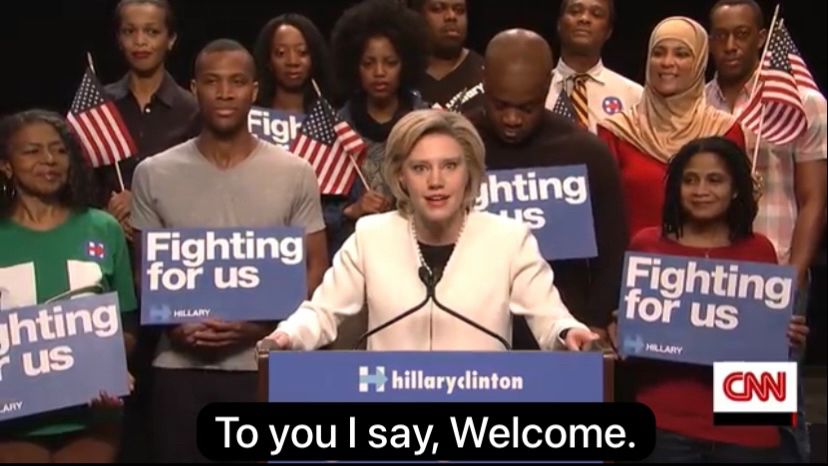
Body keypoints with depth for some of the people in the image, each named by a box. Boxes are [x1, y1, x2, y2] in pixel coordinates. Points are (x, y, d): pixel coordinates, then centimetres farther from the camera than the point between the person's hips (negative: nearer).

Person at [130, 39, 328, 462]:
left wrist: (263, 326, -13)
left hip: (266, 365, -1)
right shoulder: (154, 175, 4)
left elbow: (315, 267, 3)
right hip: (180, 366, 1)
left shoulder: (295, 173, 2)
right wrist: (174, 327, -11)